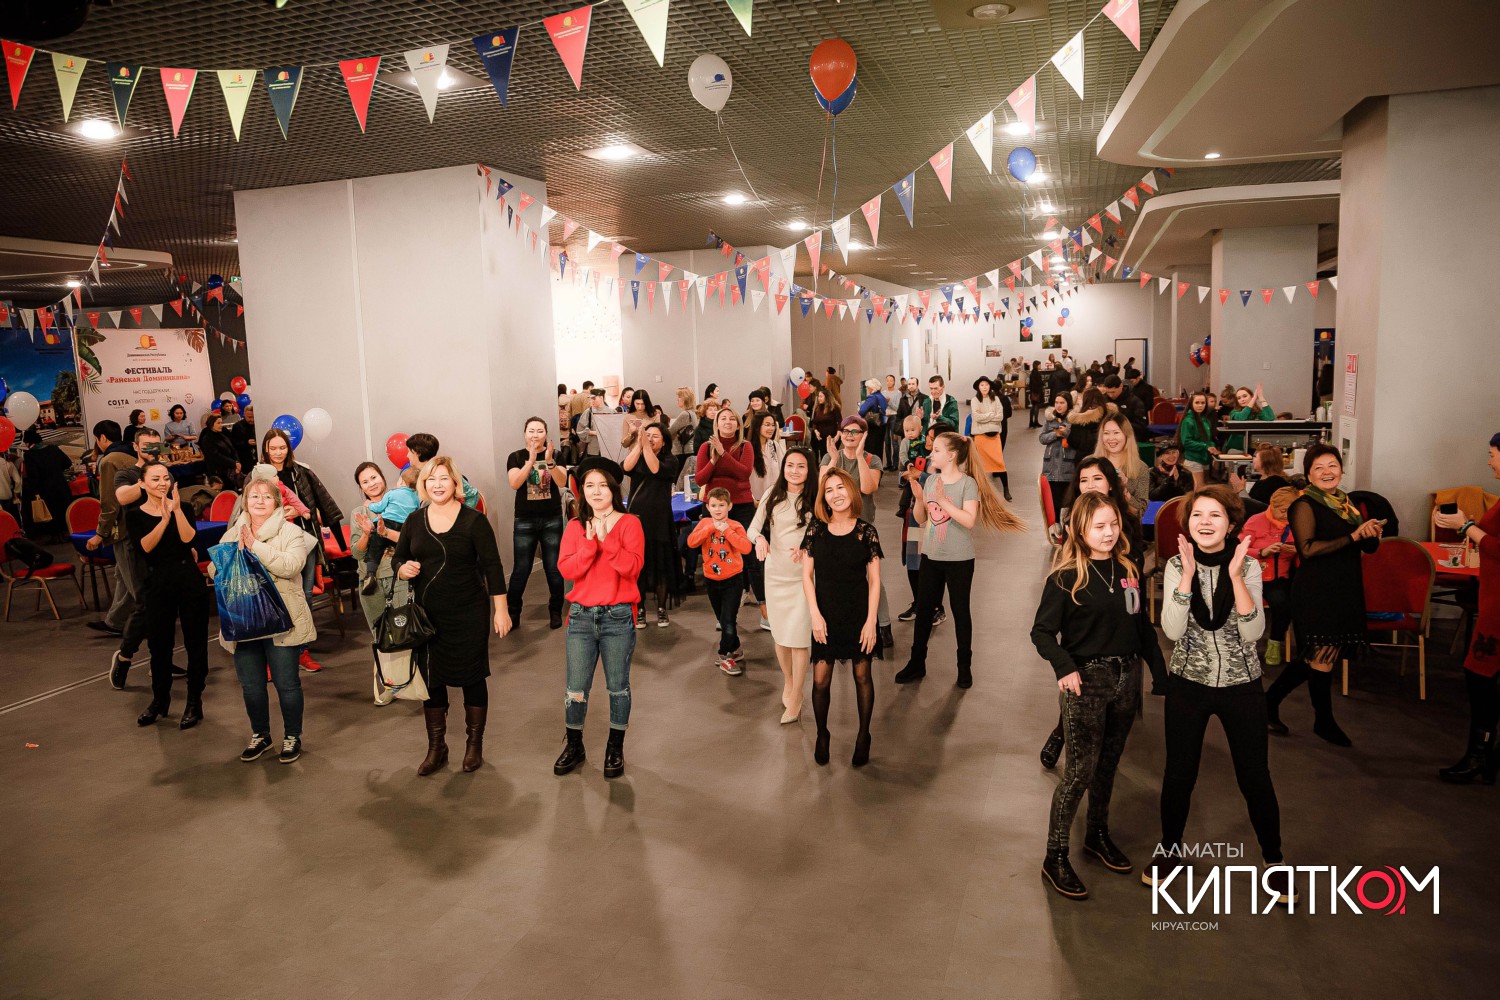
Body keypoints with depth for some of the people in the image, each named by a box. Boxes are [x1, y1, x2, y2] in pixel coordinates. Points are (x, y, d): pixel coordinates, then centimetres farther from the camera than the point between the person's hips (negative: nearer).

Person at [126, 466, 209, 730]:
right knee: (158, 644, 10)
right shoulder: (135, 515, 3)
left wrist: (176, 510, -21)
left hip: (189, 581, -1)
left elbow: (188, 539, -13)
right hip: (157, 585, 1)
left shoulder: (182, 508, 3)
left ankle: (194, 701, 16)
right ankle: (159, 700, 29)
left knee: (195, 642, 3)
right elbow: (145, 546, -14)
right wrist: (164, 518, -23)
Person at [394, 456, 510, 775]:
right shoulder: (414, 521, 4)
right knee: (430, 680, 11)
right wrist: (403, 569, -11)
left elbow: (493, 567, -7)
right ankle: (436, 747, 26)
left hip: (468, 615, -3)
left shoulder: (474, 521, -8)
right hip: (427, 617, 4)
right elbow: (398, 558, 14)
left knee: (472, 678, 8)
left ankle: (474, 744, 25)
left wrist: (501, 609, -9)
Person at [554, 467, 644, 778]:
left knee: (618, 686, 6)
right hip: (581, 615, 2)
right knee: (576, 689, 5)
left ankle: (615, 749, 23)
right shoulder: (575, 526, 7)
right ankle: (574, 746, 24)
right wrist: (590, 542, -17)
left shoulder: (629, 523, -1)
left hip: (618, 616, -2)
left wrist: (606, 538, -21)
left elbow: (633, 567, -14)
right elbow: (567, 570, -6)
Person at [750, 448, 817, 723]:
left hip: (804, 574, -3)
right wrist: (759, 538, -21)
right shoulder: (772, 494, 1)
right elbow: (753, 526, 2)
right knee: (779, 632, 15)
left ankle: (795, 700, 5)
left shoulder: (816, 499, -6)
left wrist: (806, 546, -25)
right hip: (775, 571, 3)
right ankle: (788, 682, 40)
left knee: (798, 635, -7)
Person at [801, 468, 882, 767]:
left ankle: (863, 737, 26)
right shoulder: (816, 531, -1)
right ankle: (822, 735, 21)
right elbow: (807, 575, 2)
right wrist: (815, 615, -7)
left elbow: (874, 580, -4)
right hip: (826, 616, 1)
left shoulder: (866, 531, -5)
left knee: (862, 676, 9)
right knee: (820, 680, -1)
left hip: (858, 615, -1)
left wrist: (871, 620, -9)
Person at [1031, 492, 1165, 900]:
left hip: (1126, 676, 5)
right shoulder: (1066, 577, -12)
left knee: (1108, 763, 17)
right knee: (1080, 769, -3)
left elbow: (1142, 625, 9)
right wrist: (1065, 668, -26)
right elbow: (1042, 631, -12)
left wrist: (1160, 670, 5)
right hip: (1085, 679, -5)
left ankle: (1098, 835, 36)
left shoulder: (1128, 569, 3)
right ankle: (1055, 857, 7)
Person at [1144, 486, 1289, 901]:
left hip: (1241, 685, 0)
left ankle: (1274, 859, 31)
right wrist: (1188, 574, -24)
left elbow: (1252, 633, -18)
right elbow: (1172, 630, -18)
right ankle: (1170, 849, 34)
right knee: (1179, 773, 11)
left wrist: (1236, 575, -26)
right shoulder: (1176, 566, -7)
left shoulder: (1249, 566, -8)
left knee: (1254, 777, 8)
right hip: (1188, 684, 1)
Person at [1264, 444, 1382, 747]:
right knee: (1324, 655, 0)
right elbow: (1308, 548, -21)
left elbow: (1369, 547, 16)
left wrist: (1373, 535, -6)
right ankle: (1324, 720, 17)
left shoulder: (1347, 503, 14)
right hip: (1316, 593, -8)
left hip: (1345, 591, 8)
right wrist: (1353, 537, -22)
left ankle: (1271, 700, 25)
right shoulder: (1305, 505, -9)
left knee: (1319, 656, 11)